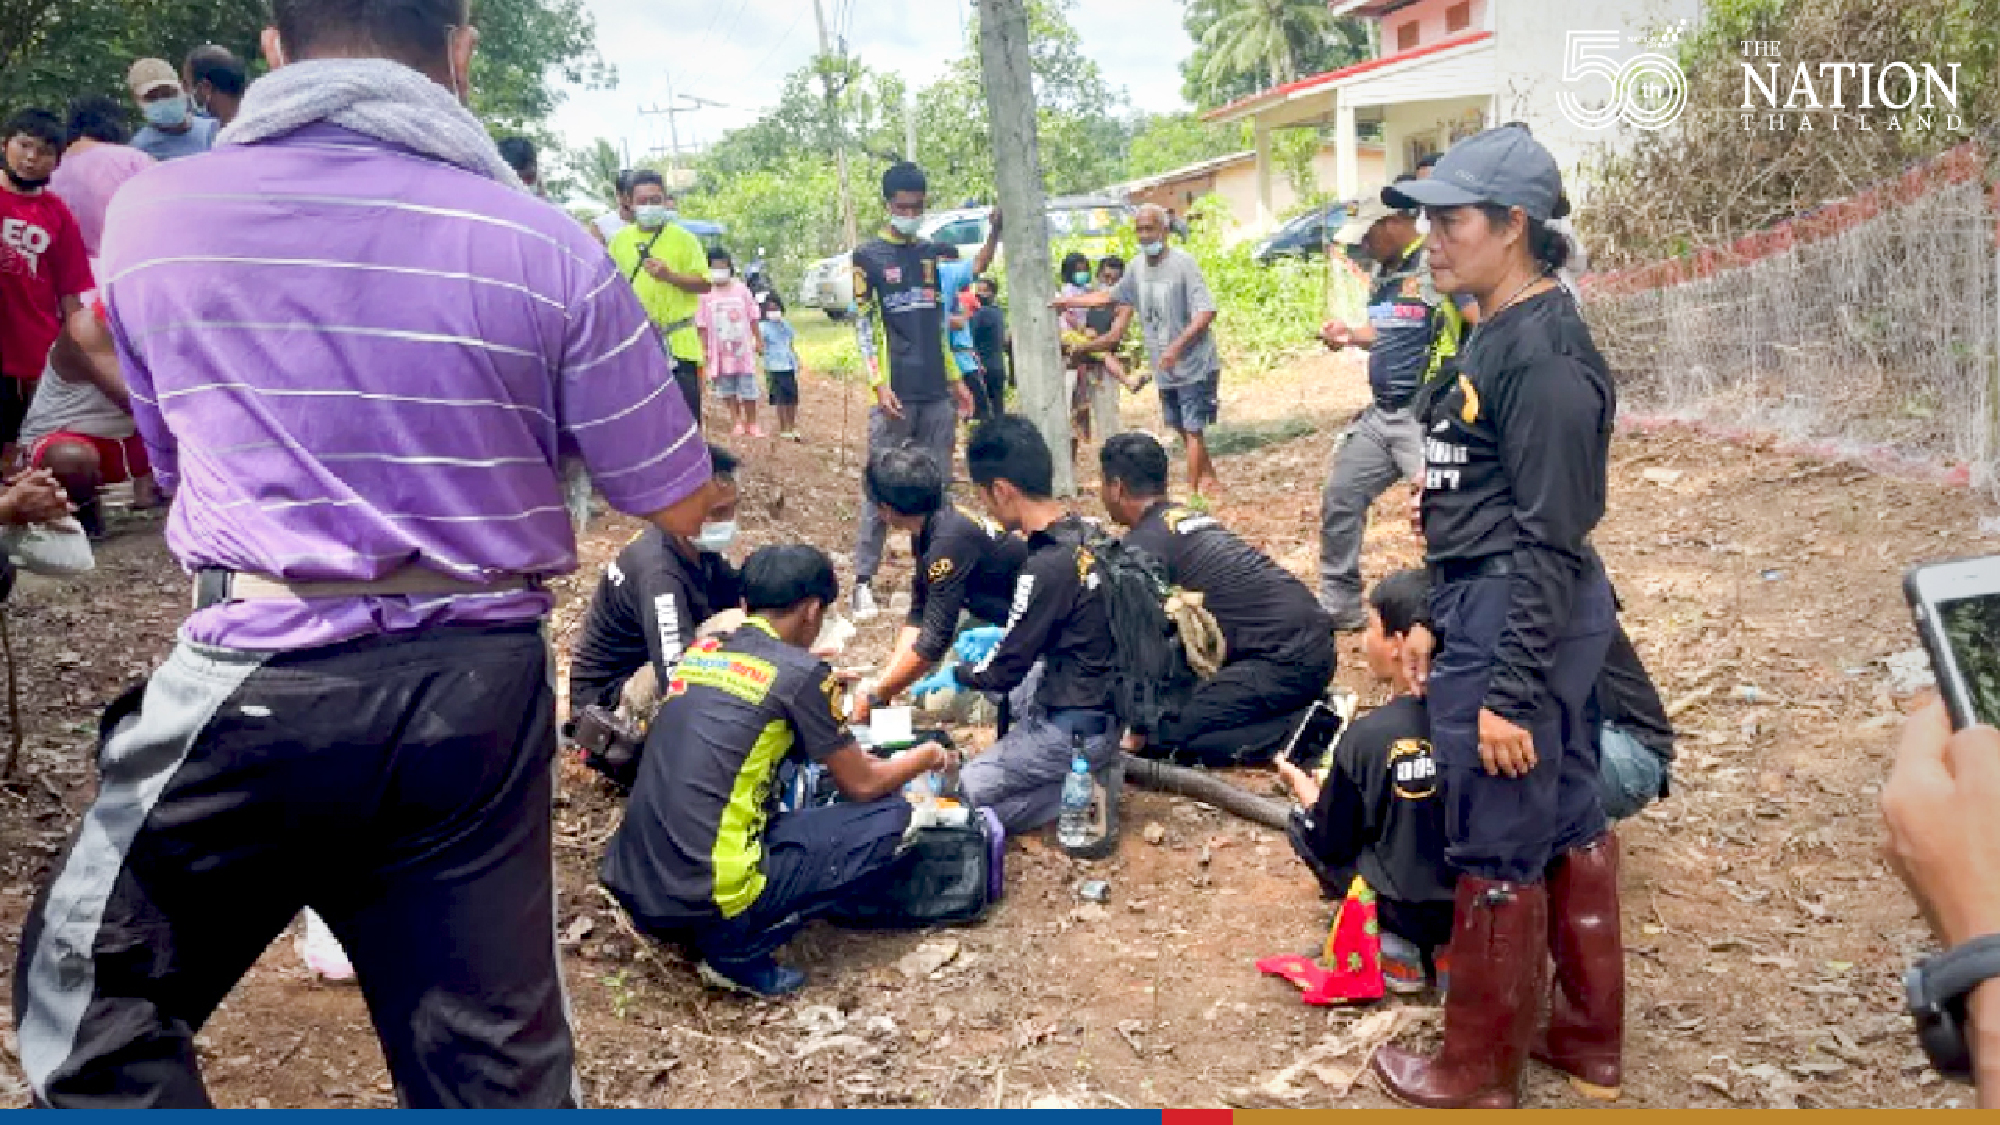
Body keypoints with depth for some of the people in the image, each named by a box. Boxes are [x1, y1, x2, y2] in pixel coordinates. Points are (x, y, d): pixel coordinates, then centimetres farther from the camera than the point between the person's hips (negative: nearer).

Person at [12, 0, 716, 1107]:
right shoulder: (545, 248, -5)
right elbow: (679, 506, 1)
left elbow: (173, 463, 14)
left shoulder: (149, 214, 0)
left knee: (90, 994, 22)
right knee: (494, 1063, 13)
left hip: (252, 680, 0)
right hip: (479, 693, 1)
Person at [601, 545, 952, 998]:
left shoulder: (701, 651, 12)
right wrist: (927, 756, 24)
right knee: (889, 816, 4)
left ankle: (699, 931, 11)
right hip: (704, 902, -7)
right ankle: (737, 951, -2)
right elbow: (862, 786, 5)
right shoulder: (801, 673, -6)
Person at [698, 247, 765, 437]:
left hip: (743, 348, 0)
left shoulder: (741, 289, -1)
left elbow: (753, 318, 5)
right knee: (727, 390, 8)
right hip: (720, 350, 0)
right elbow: (702, 325, -1)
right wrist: (705, 349, -3)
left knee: (748, 390, 3)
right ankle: (736, 421, 21)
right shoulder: (706, 294, -5)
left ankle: (751, 423, 14)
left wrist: (759, 341, 6)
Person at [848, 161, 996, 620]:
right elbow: (863, 326, -5)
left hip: (937, 393, 5)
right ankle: (863, 580, 1)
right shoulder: (868, 255, 0)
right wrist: (879, 384, -14)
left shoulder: (933, 254, 14)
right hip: (896, 393, -5)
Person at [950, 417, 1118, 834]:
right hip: (1101, 700, 9)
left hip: (1075, 729, -9)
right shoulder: (1085, 535, -1)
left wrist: (956, 674, 4)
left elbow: (1006, 670, -16)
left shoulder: (1046, 568, -26)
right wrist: (1000, 638, 18)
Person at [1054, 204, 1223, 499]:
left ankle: (1193, 491, 1)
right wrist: (1069, 301, 25)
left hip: (1194, 365, -7)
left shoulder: (1183, 263, -16)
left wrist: (1177, 346, -29)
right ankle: (1210, 479, 35)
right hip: (1166, 368, 8)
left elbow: (1207, 311, -21)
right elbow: (1111, 297, 24)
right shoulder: (1138, 267, 7)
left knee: (1193, 429, -5)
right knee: (1181, 427, 17)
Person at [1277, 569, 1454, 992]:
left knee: (1303, 827, 15)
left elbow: (1330, 844, -8)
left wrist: (1303, 786, 11)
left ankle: (1394, 948, 7)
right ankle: (1444, 947, 14)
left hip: (1411, 909, -4)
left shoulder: (1366, 737, -19)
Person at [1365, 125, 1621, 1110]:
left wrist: (1507, 691, -20)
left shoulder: (1543, 354, -19)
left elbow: (1549, 538, -21)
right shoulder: (1502, 335, 10)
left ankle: (1480, 1073, 22)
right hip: (1504, 610, 10)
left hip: (1512, 621, -10)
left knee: (1498, 851, 4)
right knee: (1567, 824, 19)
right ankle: (1589, 1039, 35)